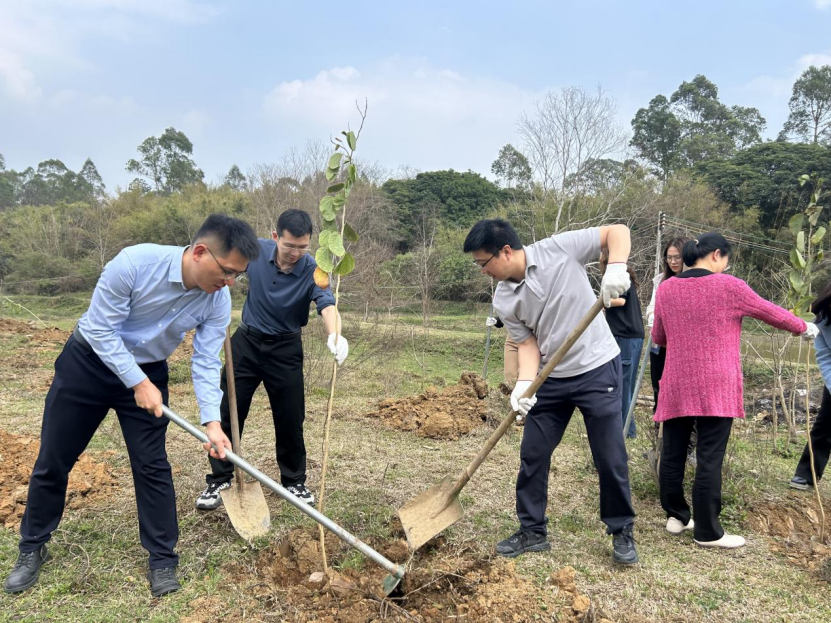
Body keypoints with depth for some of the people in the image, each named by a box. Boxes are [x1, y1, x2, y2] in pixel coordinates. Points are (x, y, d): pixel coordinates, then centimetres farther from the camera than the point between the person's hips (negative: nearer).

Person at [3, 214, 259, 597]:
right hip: (89, 361, -2)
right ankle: (32, 548, 30)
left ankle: (162, 559, 14)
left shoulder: (218, 301, -19)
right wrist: (138, 384, -26)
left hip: (148, 374, 2)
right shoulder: (135, 263, -32)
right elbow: (100, 329, -25)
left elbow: (206, 362, -15)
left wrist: (211, 422, -26)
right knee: (53, 461, 9)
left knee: (152, 465, 0)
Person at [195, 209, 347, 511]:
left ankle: (294, 482, 24)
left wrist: (335, 335, -58)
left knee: (290, 419, 4)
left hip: (285, 349, -1)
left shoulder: (313, 271, -20)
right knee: (228, 412, 4)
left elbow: (327, 304, -38)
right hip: (247, 341, 2)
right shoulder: (256, 250, -12)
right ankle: (219, 480, 20)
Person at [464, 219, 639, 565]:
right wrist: (524, 384, -20)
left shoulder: (559, 250, -15)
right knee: (532, 455, 7)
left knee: (610, 457, 2)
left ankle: (622, 533, 23)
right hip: (552, 379, 4)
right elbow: (528, 343, -3)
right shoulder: (504, 301, -4)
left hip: (597, 369, -4)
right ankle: (533, 532, 24)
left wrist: (616, 268, -31)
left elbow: (617, 231, -12)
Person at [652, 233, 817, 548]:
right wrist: (804, 327, 25)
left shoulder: (666, 288, 5)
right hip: (715, 387, -4)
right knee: (709, 459, 1)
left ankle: (676, 516, 24)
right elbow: (770, 312, 7)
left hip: (677, 386, 4)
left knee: (672, 453, 12)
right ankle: (708, 532, 8)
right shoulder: (729, 286, -6)